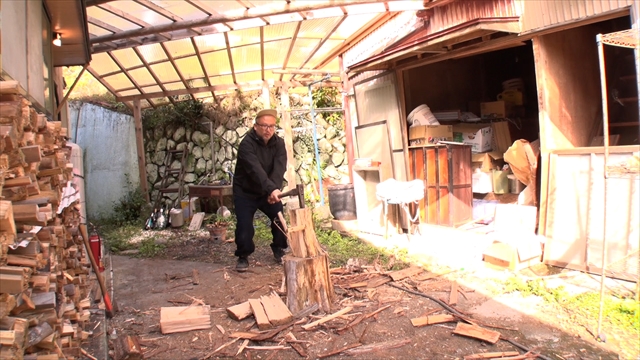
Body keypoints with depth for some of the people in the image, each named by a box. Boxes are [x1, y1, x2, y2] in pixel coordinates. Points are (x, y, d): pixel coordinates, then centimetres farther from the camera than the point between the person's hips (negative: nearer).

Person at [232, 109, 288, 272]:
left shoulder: (278, 143, -9)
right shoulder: (247, 144, -25)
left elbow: (279, 168, -24)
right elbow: (255, 170, -40)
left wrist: (274, 189, -41)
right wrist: (272, 189, -53)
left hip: (268, 191, 4)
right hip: (245, 192, -4)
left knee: (281, 219, -5)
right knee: (244, 226, -13)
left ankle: (279, 249, 19)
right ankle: (243, 256, 9)